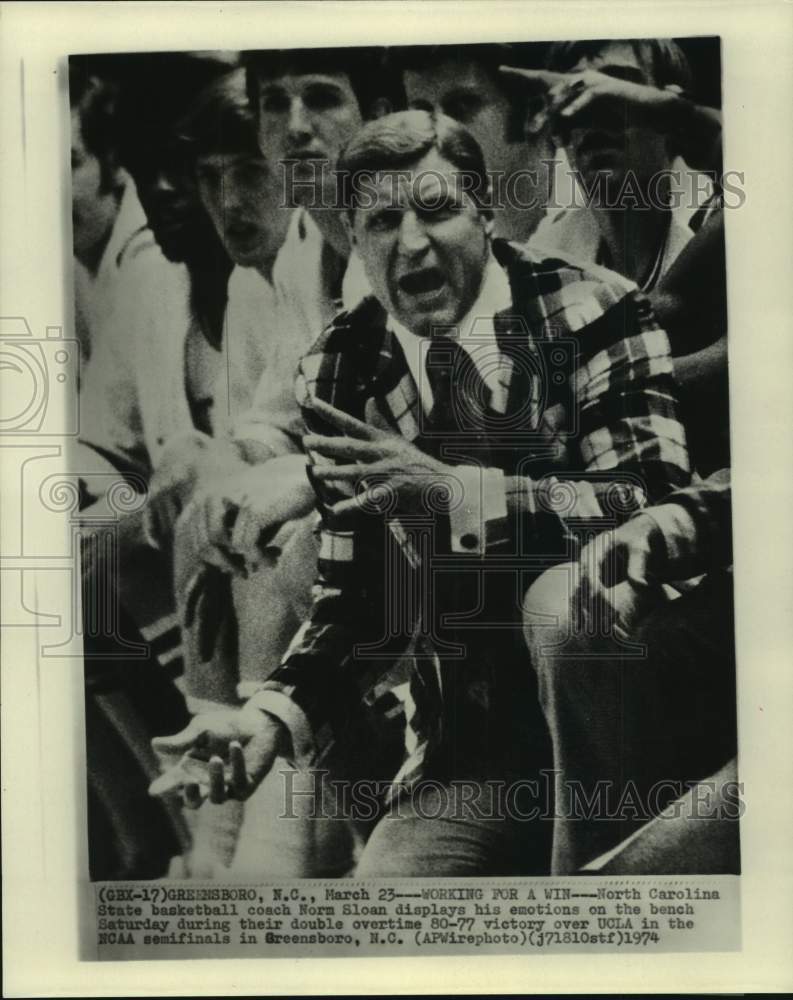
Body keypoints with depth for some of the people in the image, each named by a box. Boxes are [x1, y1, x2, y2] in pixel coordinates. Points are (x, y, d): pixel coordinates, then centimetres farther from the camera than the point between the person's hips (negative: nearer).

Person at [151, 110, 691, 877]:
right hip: (469, 743, 0)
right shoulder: (339, 375, -1)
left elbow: (655, 504, -20)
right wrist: (275, 713, -15)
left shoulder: (588, 310, -9)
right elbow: (356, 597, 1)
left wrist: (455, 490, -28)